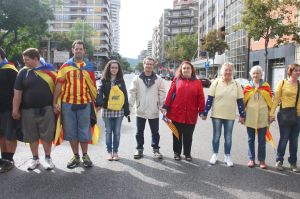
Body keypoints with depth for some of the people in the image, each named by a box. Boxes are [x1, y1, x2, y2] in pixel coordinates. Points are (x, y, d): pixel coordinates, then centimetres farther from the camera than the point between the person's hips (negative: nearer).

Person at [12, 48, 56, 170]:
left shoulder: (49, 70, -1)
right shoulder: (23, 72, 2)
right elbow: (17, 93, 3)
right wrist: (15, 110, 0)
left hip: (46, 109, -2)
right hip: (28, 110, 2)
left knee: (47, 135, 4)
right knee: (32, 136, 11)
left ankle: (48, 158, 21)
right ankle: (35, 159, 26)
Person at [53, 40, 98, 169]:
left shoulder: (89, 67, 7)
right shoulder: (65, 66, 4)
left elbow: (92, 86, 9)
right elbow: (59, 85, 1)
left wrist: (95, 102, 6)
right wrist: (55, 102, -5)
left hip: (84, 104, 0)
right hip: (67, 104, 0)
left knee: (84, 131, 7)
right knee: (71, 131, 8)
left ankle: (85, 156, 21)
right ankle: (76, 156, 22)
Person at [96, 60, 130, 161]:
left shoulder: (121, 81, 5)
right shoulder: (104, 81, 2)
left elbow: (125, 96, 5)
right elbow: (99, 94, -8)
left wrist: (127, 110, 1)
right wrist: (102, 103, -26)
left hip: (119, 110, 1)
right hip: (107, 110, -1)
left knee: (117, 132, 7)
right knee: (108, 132, 8)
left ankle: (115, 152, 18)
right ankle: (109, 152, 18)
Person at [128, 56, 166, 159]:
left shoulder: (158, 79, 1)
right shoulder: (137, 79, -1)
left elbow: (162, 94, 2)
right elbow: (132, 93, -3)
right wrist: (129, 106, -9)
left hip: (154, 111, 0)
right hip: (140, 111, 0)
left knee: (155, 132, 10)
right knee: (139, 132, 11)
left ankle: (156, 149, 25)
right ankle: (139, 149, 25)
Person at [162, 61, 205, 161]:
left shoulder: (197, 82, 4)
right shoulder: (176, 80, 3)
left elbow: (200, 98, 1)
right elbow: (170, 94, -1)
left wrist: (201, 111, -3)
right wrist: (166, 107, -5)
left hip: (191, 115, 0)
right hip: (176, 113, 0)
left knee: (188, 136, 11)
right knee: (177, 135, 11)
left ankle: (187, 153, 27)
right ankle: (177, 152, 26)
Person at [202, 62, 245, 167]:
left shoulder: (237, 85, 0)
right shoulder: (216, 83, -4)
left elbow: (240, 101, 3)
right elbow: (209, 99, -4)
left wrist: (242, 115, 2)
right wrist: (205, 113, -6)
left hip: (230, 116, 1)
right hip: (216, 115, -1)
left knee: (228, 137, 10)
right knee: (216, 136, 9)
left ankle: (227, 156, 23)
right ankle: (215, 155, 23)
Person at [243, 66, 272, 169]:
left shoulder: (266, 86, 2)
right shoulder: (247, 87, 3)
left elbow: (270, 101, 4)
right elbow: (243, 101, 6)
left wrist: (270, 115, 2)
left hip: (262, 116, 0)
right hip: (250, 116, 1)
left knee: (262, 140, 6)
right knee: (251, 139, 8)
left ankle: (262, 160, 16)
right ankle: (251, 159, 18)